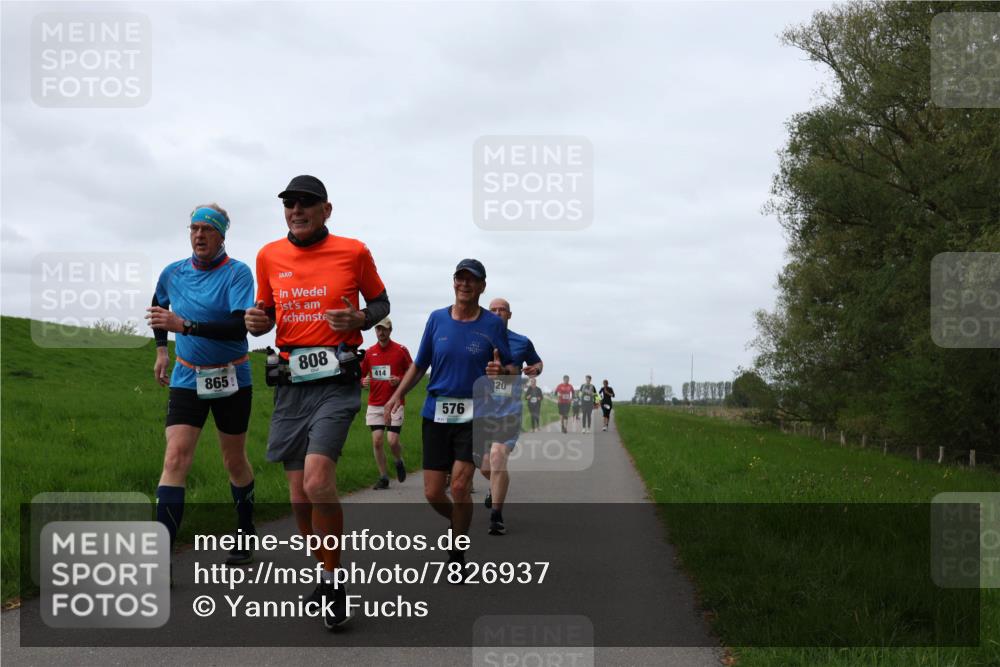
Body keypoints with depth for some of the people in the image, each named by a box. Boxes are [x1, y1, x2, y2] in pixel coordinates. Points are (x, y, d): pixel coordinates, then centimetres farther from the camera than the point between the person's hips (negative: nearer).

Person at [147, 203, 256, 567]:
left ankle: (246, 535, 34)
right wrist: (161, 348, 17)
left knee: (234, 462, 10)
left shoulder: (237, 273, -13)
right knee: (175, 459, -12)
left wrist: (185, 325, -33)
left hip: (231, 379, -2)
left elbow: (240, 326, -26)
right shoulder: (172, 273, 2)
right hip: (187, 378, 2)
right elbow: (158, 307, 25)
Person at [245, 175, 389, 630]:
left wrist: (359, 319, -11)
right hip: (290, 383, 4)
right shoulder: (269, 256, 8)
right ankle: (327, 574, 28)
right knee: (299, 495, 6)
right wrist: (256, 322, -5)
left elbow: (380, 303, 11)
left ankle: (332, 580, -3)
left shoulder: (353, 252, 0)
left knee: (317, 480, -21)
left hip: (336, 382, -4)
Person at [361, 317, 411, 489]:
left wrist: (399, 380, -15)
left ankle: (399, 462, 23)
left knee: (393, 441, -9)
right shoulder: (369, 352, 9)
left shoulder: (401, 350, -1)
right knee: (377, 441, -2)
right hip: (374, 404, 3)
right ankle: (383, 478, 9)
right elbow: (361, 375, 16)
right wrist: (363, 381, -7)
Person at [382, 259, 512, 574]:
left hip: (474, 414, -3)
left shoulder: (493, 324, 0)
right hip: (436, 413, 3)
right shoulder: (437, 318, 7)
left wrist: (500, 370, -20)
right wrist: (398, 395, 1)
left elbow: (510, 368, 3)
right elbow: (419, 365, 13)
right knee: (432, 493, 0)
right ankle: (458, 522, 33)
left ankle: (457, 554, 6)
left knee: (459, 486, -13)